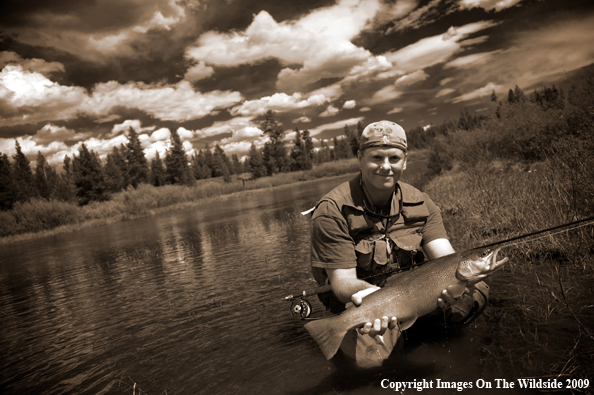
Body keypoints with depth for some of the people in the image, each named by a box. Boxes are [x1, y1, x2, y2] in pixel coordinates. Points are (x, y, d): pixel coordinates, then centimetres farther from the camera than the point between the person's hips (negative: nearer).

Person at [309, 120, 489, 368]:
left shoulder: (421, 204, -3)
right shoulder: (333, 211, -20)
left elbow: (447, 259, -13)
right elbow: (342, 280, -22)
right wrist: (370, 294, -46)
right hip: (359, 301, -4)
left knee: (476, 292, -14)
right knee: (370, 355, -33)